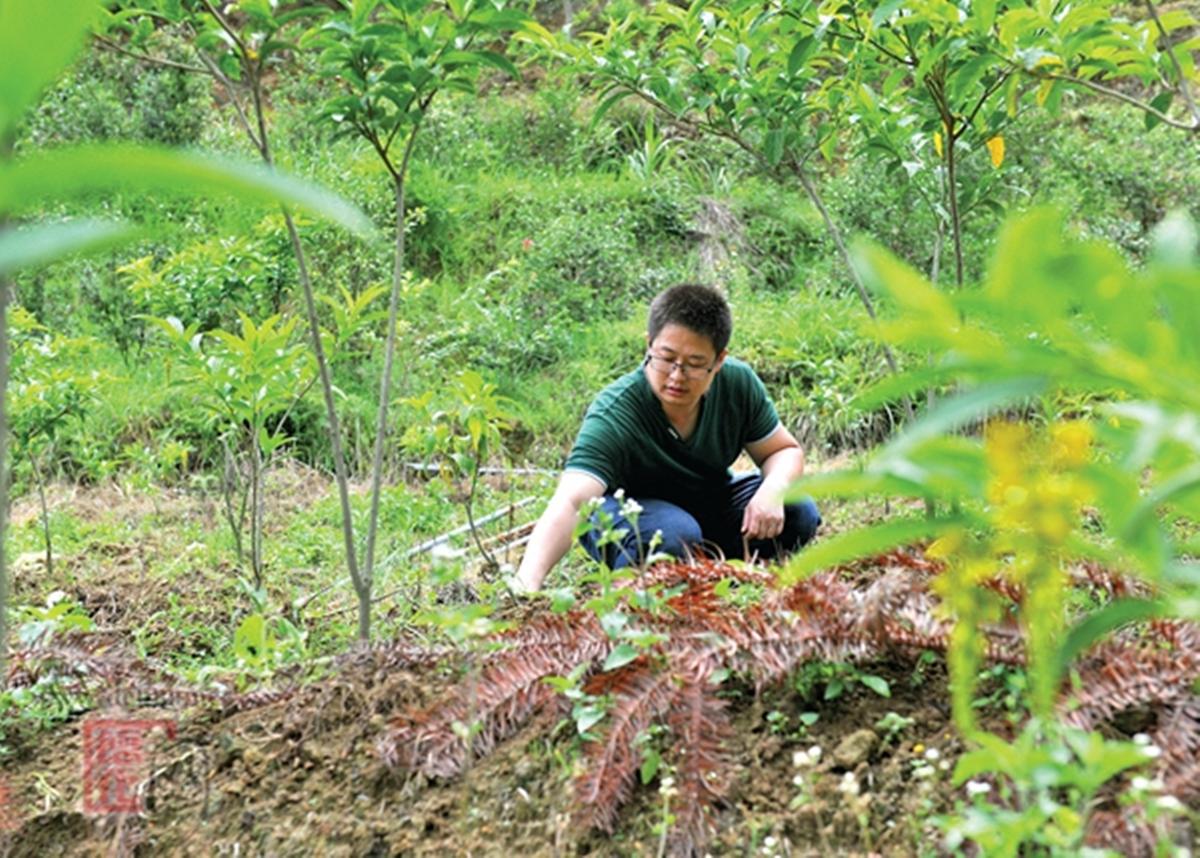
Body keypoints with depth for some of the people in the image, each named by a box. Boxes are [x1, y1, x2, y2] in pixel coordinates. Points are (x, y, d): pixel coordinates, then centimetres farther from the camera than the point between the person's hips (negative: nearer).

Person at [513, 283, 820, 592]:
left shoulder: (738, 382, -18)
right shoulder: (613, 416, -33)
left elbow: (785, 451, -2)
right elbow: (568, 503, -45)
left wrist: (773, 491, -27)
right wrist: (528, 582, -62)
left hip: (709, 501, 5)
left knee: (799, 514, -18)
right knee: (674, 536, -38)